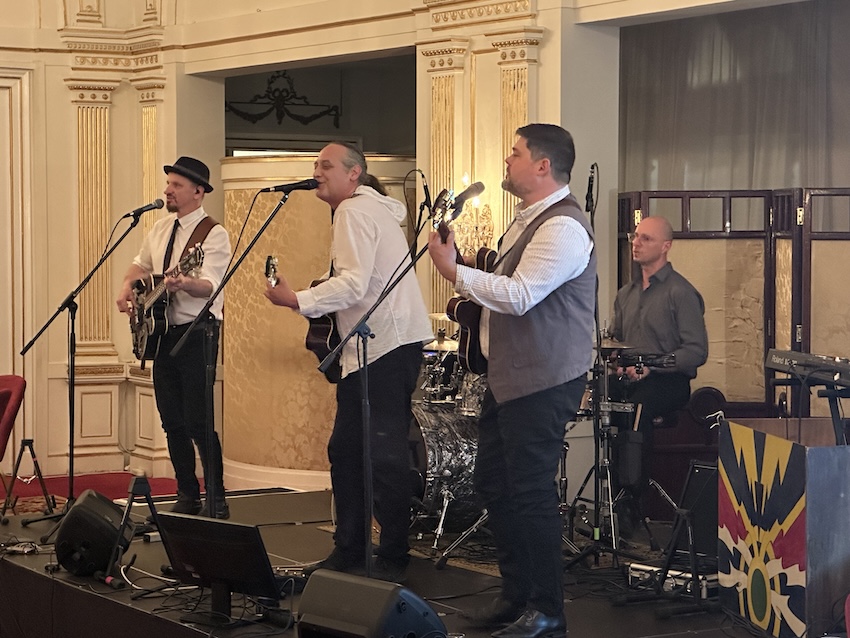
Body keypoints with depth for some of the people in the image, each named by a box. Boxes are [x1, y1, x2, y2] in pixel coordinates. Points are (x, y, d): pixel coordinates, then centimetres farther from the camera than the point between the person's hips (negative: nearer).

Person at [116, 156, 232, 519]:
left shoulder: (213, 234, -10)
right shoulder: (160, 230, 13)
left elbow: (209, 286, -23)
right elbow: (141, 265, 29)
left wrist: (184, 283, -44)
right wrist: (127, 288, 10)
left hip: (197, 334, -7)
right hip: (162, 334, 7)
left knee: (198, 421, -10)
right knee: (172, 421, 9)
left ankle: (216, 502, -3)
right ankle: (187, 497, 18)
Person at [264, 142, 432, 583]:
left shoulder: (355, 210, -9)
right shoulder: (374, 209, 23)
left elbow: (354, 283, -20)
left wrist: (297, 300, -19)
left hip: (387, 347, -11)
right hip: (374, 348, 11)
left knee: (384, 454, -9)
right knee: (345, 450, 13)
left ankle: (393, 560, -4)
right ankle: (349, 551, 20)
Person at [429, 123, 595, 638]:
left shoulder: (563, 227, -17)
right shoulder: (529, 218, 17)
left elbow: (520, 295, -24)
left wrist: (454, 271, -17)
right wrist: (463, 274, 8)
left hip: (544, 382, -11)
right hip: (510, 376, 11)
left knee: (531, 492, -7)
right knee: (494, 484, 15)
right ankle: (517, 595, 27)